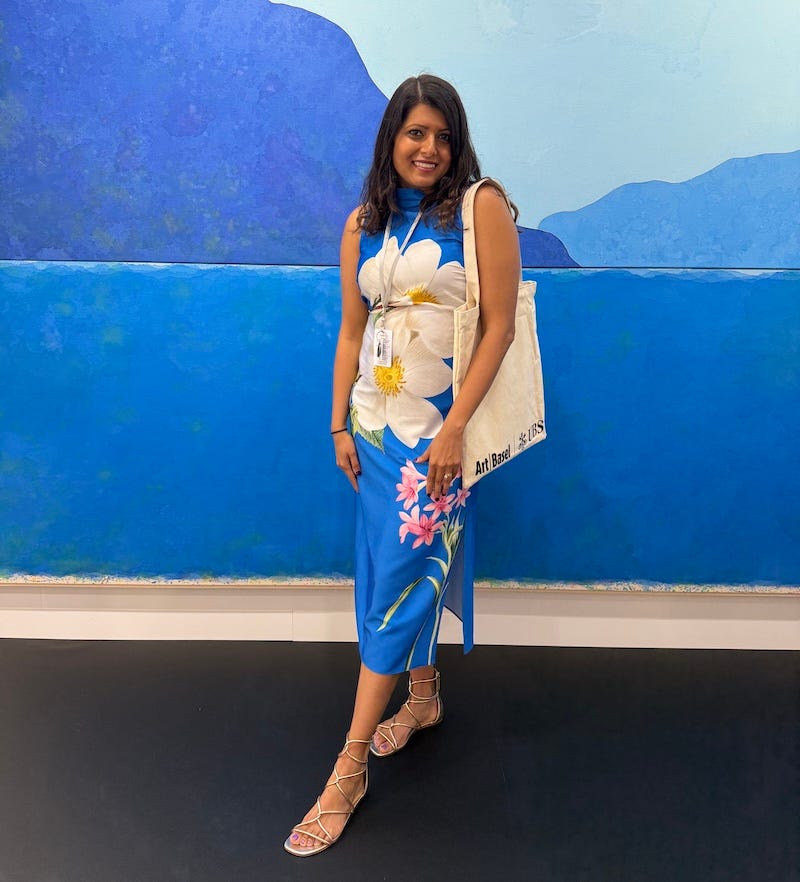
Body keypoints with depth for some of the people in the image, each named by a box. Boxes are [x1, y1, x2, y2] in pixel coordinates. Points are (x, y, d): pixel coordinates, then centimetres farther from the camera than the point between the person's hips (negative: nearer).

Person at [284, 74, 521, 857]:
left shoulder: (482, 208, -6)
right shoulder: (363, 225, 8)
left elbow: (500, 324, -11)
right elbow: (351, 332, 9)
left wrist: (455, 428, -16)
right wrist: (339, 424, 4)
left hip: (438, 425, -5)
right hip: (375, 422, 5)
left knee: (399, 578, -2)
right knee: (395, 570, 14)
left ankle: (349, 767, 8)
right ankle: (422, 696, 38)